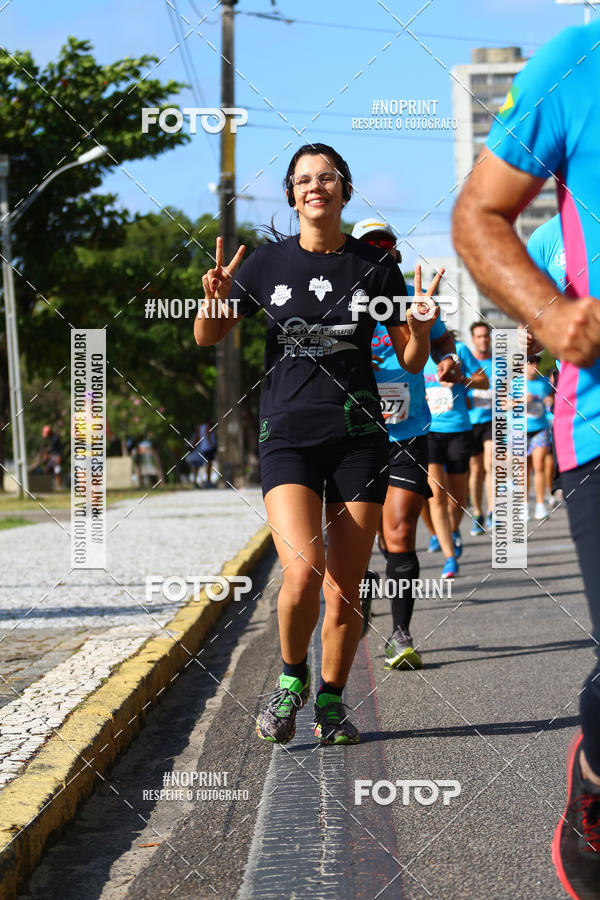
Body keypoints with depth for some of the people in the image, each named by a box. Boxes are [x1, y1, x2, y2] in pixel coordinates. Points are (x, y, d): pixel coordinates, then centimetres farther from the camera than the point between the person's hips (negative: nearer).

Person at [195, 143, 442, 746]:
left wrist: (420, 330, -13)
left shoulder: (375, 267, 5)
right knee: (304, 572, -20)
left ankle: (330, 703, 20)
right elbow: (207, 336, 12)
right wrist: (214, 300, -10)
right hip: (287, 436, -1)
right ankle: (291, 677, 6)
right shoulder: (269, 263, 5)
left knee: (345, 588, 0)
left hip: (358, 435, 1)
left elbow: (412, 362, 9)